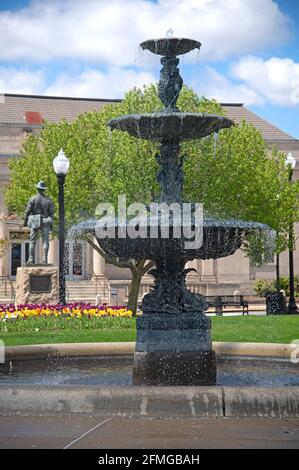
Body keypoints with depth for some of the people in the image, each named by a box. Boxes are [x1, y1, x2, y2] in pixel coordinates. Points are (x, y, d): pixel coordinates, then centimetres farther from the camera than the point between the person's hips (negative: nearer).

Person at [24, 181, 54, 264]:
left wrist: (25, 222, 7)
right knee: (45, 241, 2)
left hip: (34, 222, -1)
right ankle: (44, 260, -5)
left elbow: (27, 212, -3)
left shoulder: (32, 199, -3)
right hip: (45, 222, 1)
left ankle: (31, 260, -2)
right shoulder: (48, 200, 1)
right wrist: (51, 225, 8)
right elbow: (51, 213, 1)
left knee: (32, 241, 5)